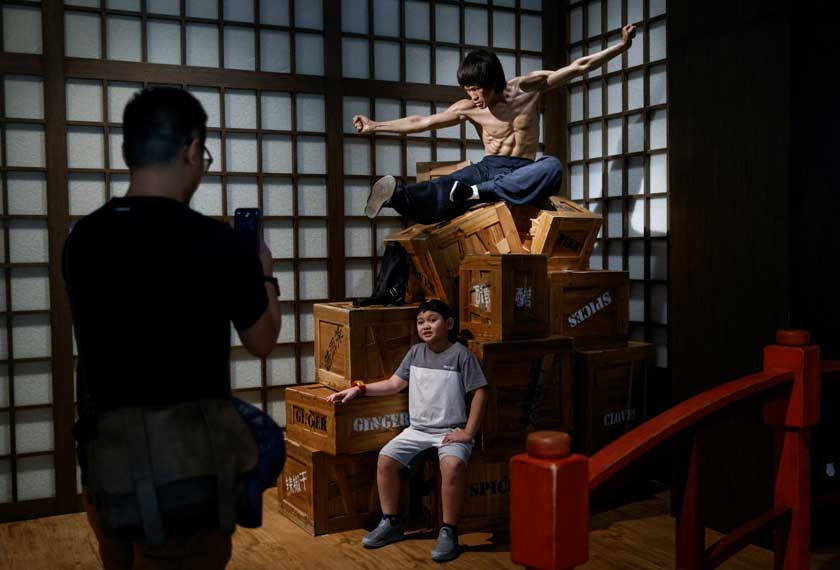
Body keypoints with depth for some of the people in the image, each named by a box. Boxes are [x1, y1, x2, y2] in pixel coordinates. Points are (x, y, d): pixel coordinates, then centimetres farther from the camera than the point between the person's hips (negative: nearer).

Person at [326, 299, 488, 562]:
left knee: (453, 465, -34)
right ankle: (391, 523, 4)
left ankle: (448, 532, -18)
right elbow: (394, 384, 12)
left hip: (451, 431, -5)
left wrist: (468, 432, -13)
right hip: (417, 429, 5)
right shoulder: (415, 352, 8)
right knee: (385, 459, -13)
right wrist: (358, 389, 2)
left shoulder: (460, 354, -7)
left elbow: (480, 393, -7)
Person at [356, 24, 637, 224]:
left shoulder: (529, 87, -2)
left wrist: (622, 45, -6)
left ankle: (476, 193, -47)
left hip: (522, 170, 0)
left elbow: (578, 66, -1)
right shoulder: (469, 108, -1)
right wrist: (375, 125, -2)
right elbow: (421, 122, 1)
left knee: (553, 167, -38)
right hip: (488, 168, 0)